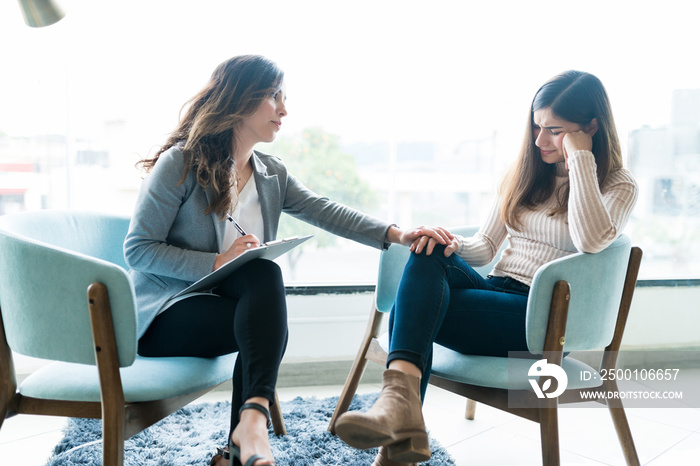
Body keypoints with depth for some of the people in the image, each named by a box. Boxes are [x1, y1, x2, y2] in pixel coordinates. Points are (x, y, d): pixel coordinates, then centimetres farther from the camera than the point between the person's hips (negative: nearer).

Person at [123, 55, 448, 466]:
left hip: (235, 308, 5)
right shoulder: (180, 163, -10)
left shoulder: (272, 175, 8)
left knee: (268, 326, -28)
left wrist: (395, 234, -19)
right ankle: (253, 419, -34)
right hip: (166, 316, -5)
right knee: (264, 273, -29)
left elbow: (327, 213, -5)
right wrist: (218, 262, -22)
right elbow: (138, 250, -13)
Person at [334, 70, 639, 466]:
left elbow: (592, 240, -22)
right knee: (430, 254, -30)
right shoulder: (524, 173, 16)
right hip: (498, 293, 5)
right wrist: (453, 245, -9)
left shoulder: (619, 186, 1)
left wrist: (581, 159, -16)